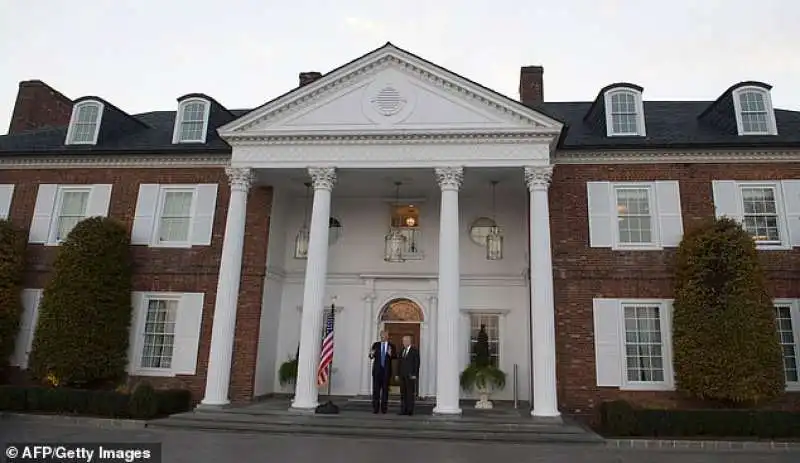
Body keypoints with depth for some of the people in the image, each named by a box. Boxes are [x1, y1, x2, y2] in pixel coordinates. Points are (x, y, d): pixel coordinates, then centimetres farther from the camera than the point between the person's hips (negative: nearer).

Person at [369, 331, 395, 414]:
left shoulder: (391, 346, 4)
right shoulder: (376, 344, 6)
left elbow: (394, 357, -3)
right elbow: (371, 356, 2)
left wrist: (390, 354, -24)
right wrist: (371, 354, -21)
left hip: (386, 370, 0)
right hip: (377, 369, 0)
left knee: (385, 389, 5)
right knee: (376, 389, 0)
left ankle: (384, 407, 11)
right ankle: (375, 408, 5)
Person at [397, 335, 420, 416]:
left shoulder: (414, 350, -3)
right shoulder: (402, 351, 16)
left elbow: (417, 363, -7)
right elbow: (400, 363, 17)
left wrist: (414, 374, -13)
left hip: (410, 375, -6)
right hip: (402, 375, 6)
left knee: (410, 393, -3)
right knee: (403, 393, 5)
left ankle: (410, 410, 1)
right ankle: (403, 410, 8)